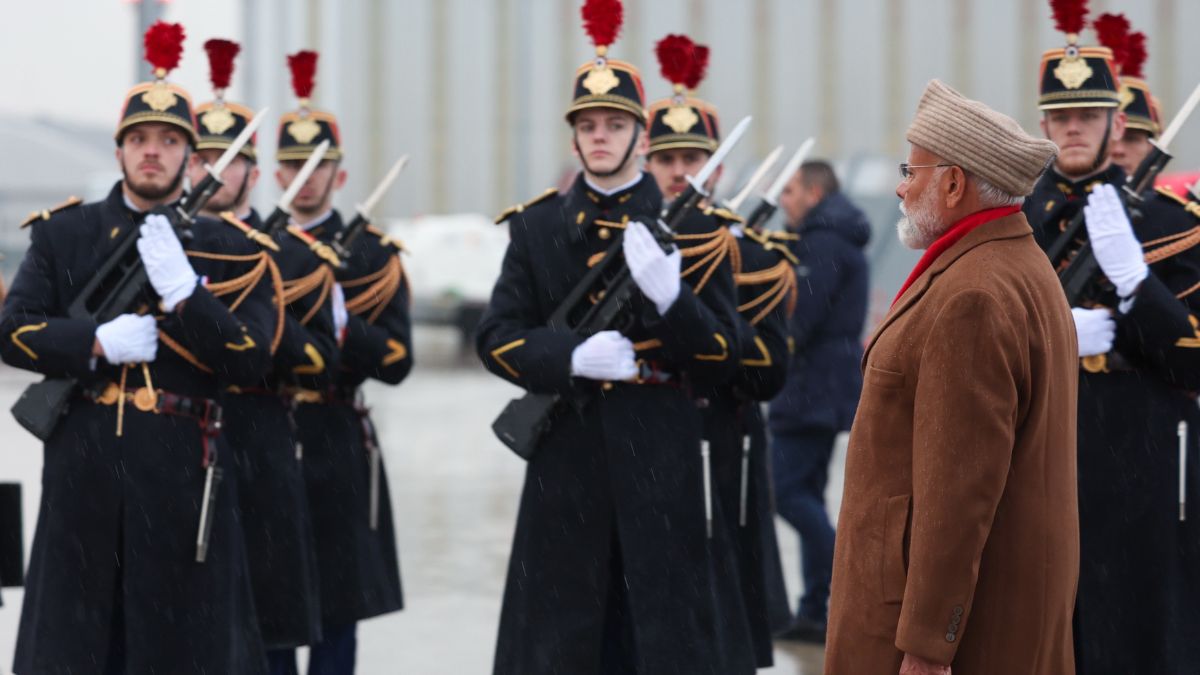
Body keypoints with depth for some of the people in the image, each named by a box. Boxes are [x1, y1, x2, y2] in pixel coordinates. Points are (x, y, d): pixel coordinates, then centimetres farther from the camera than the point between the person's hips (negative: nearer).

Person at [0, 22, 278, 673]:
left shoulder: (229, 249, 5)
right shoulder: (63, 234, 8)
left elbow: (253, 358, -5)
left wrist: (185, 293, -19)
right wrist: (97, 344, -16)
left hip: (182, 471, -1)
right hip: (82, 467, 1)